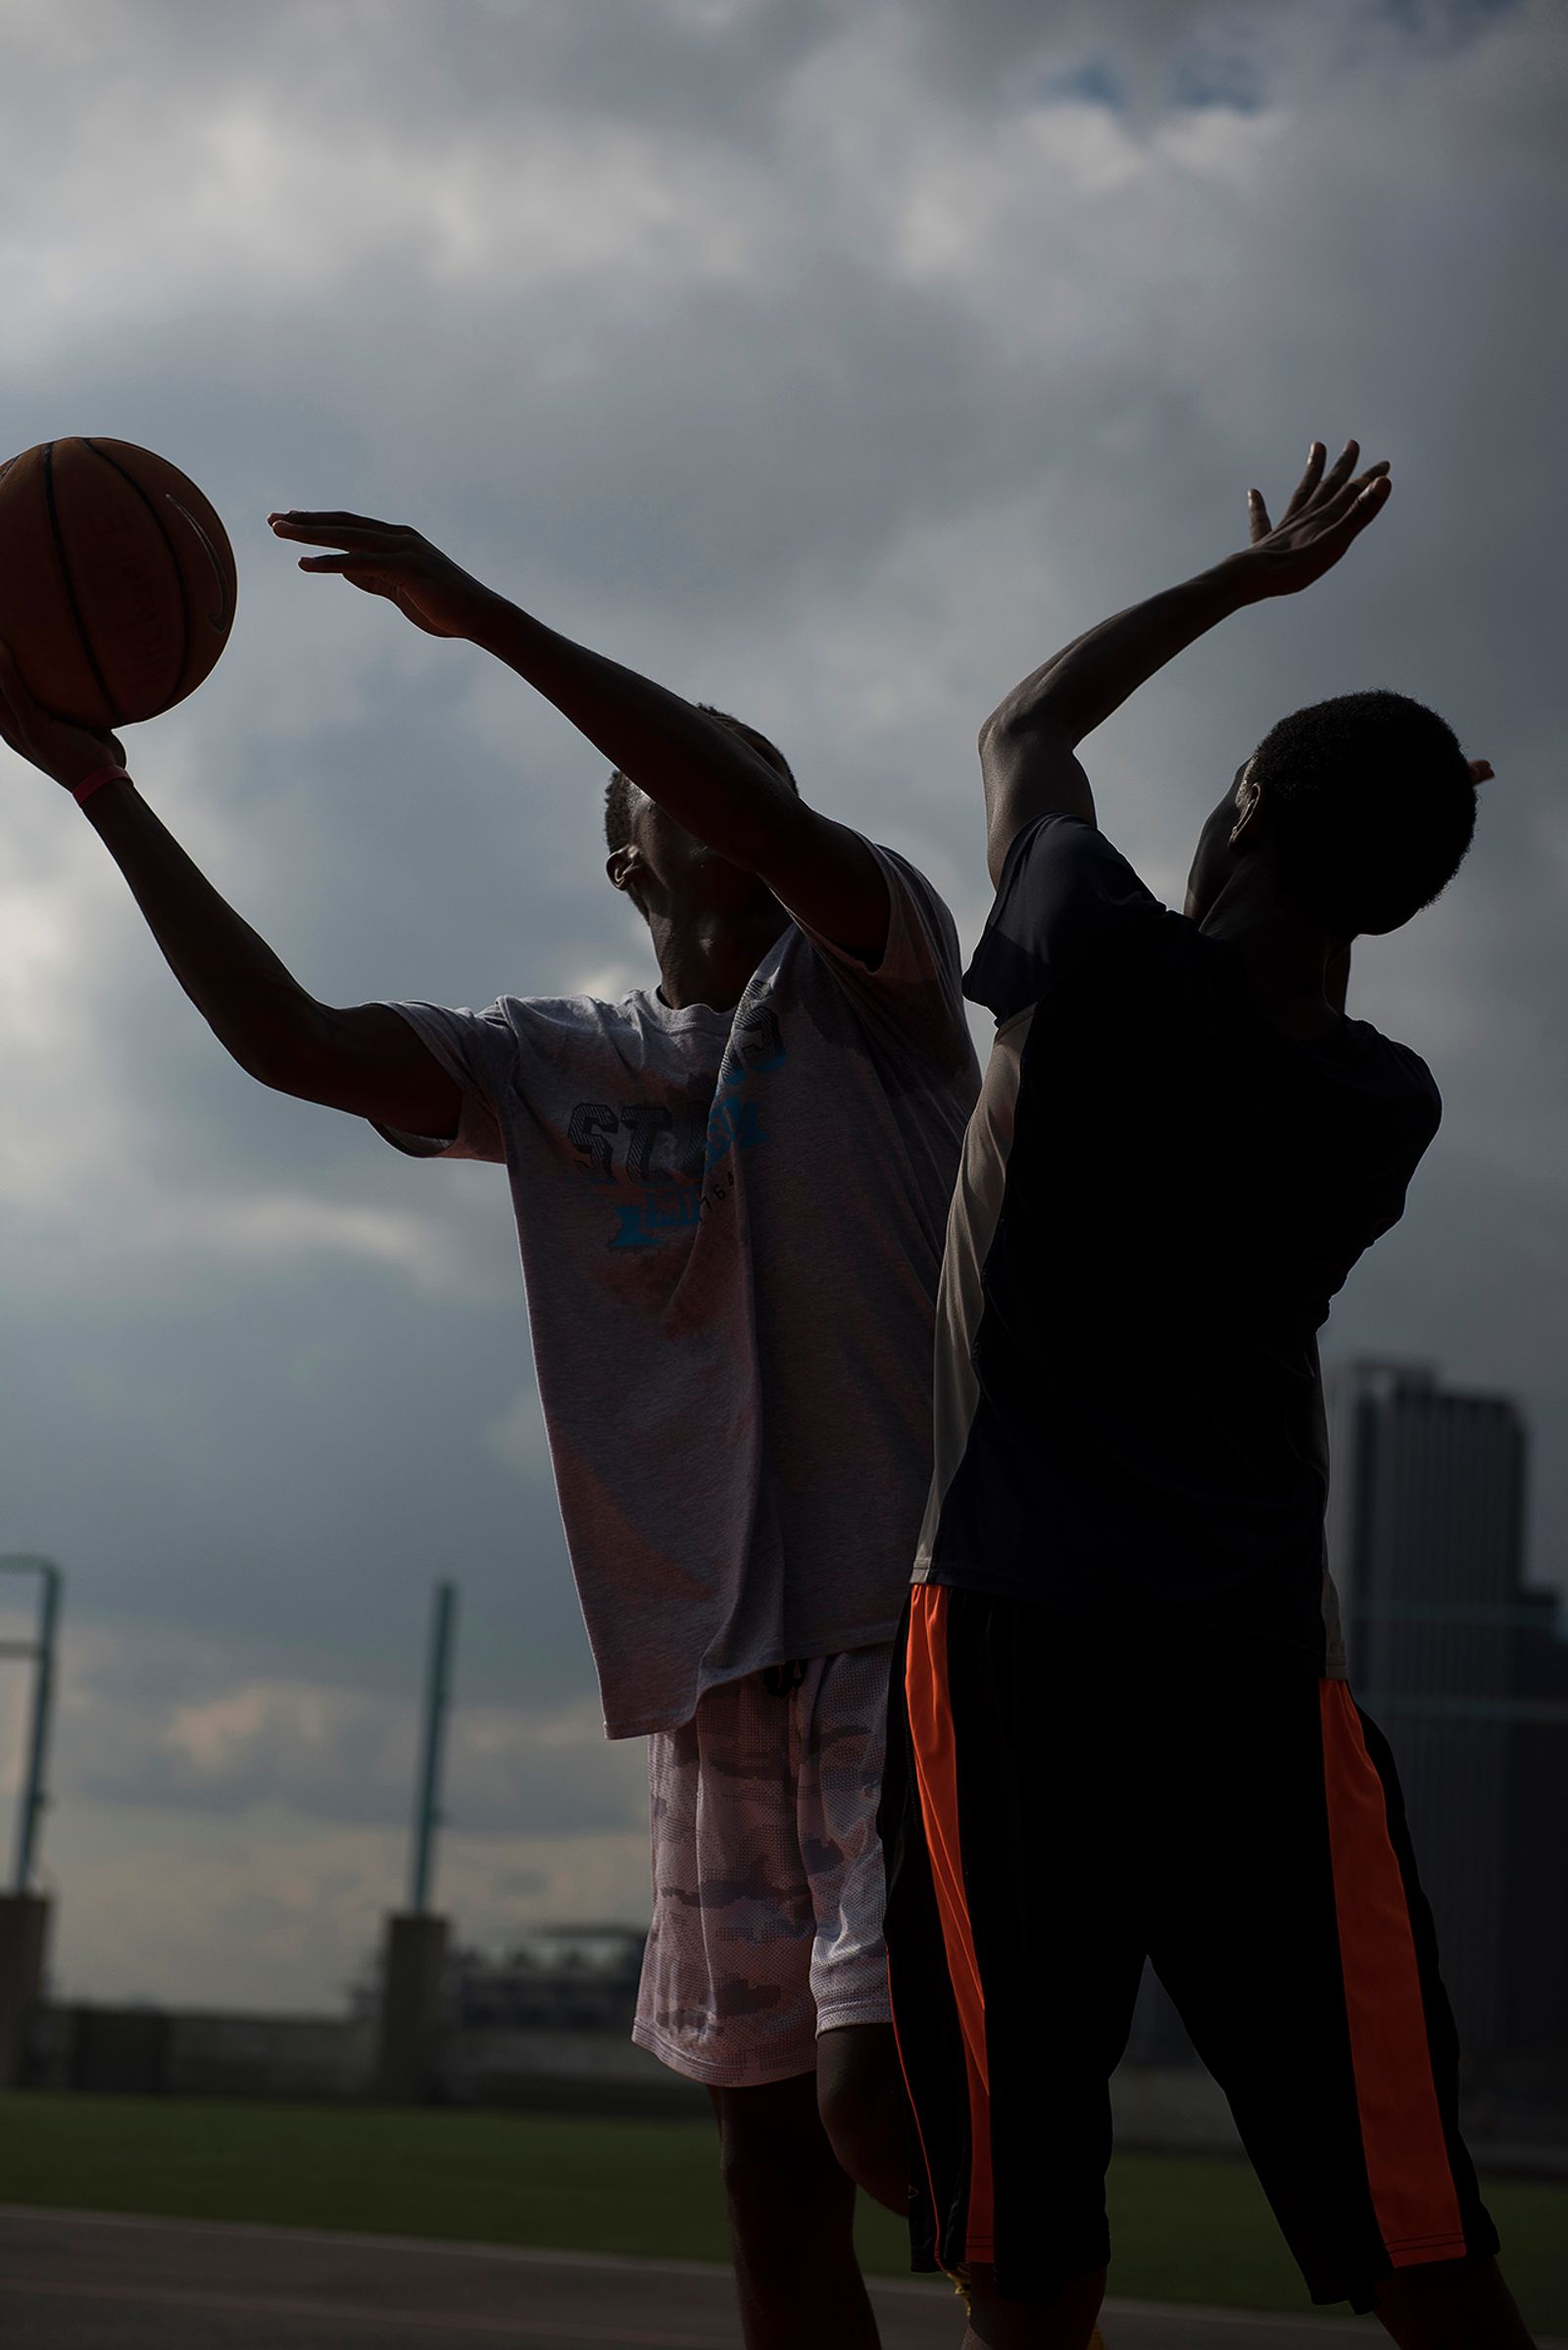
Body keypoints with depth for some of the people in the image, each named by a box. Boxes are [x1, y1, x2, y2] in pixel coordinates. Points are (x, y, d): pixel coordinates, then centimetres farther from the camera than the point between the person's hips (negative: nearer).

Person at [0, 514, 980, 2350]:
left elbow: (776, 827, -17)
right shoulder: (567, 1072, 15)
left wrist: (483, 613, -18)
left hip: (923, 1627, -5)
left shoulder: (872, 987, 3)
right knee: (772, 2169, 6)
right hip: (727, 1671, 5)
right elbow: (286, 1037, 9)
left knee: (879, 2095, -21)